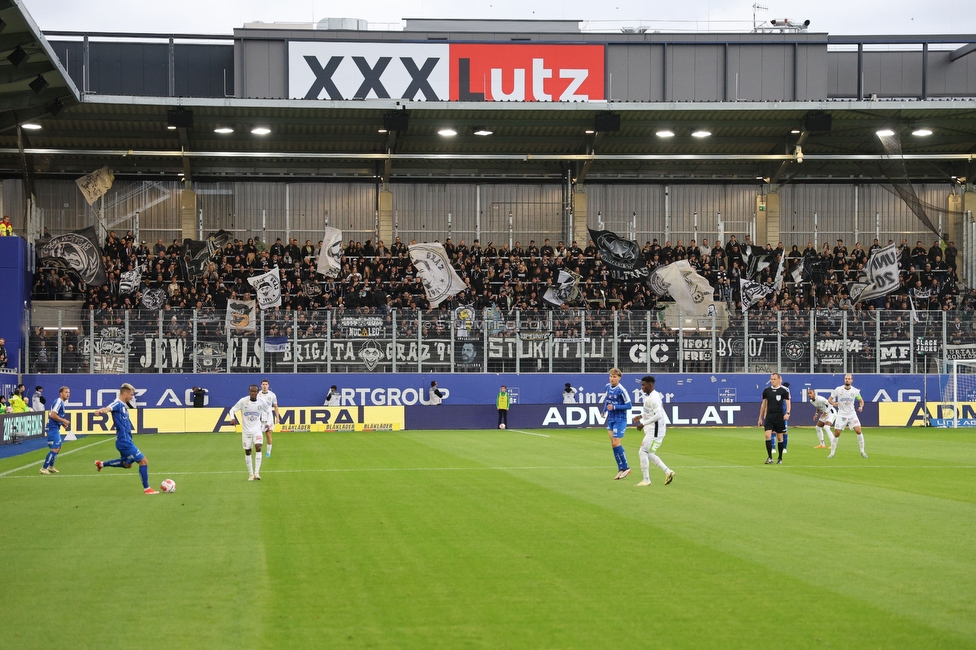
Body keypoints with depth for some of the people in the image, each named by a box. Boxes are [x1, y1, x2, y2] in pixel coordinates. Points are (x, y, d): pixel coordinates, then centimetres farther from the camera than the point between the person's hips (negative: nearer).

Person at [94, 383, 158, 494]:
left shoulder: (124, 405, 11)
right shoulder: (118, 403, -16)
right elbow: (108, 408, -39)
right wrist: (101, 411, -58)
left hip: (125, 440, 10)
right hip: (124, 442, -10)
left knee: (127, 464, 28)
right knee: (144, 461, -6)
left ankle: (101, 464, 34)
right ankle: (146, 488, 1)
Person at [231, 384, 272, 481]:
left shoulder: (262, 401, -6)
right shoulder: (243, 401, -11)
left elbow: (269, 411, 12)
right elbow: (233, 410, -4)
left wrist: (268, 423, 2)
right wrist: (233, 418, -24)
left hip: (257, 430, 0)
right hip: (246, 431, 0)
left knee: (258, 448, -19)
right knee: (247, 452, 5)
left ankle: (257, 473, -18)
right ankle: (250, 474, 18)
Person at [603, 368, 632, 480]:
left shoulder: (621, 390, -17)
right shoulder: (608, 387, 4)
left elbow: (629, 405, -15)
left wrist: (615, 407, -22)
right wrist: (605, 410, 9)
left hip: (620, 420, -7)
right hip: (610, 419, 7)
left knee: (616, 444, -10)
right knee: (613, 444, 6)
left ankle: (625, 468, 1)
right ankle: (621, 469, 12)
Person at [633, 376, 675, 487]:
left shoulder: (653, 398, -19)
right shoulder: (650, 396, 14)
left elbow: (658, 415, -26)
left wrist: (643, 424, -23)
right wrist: (641, 416, 13)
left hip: (655, 430, -11)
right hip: (651, 430, 11)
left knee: (643, 452, -8)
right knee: (648, 453, 15)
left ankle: (646, 480, -2)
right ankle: (668, 472, 17)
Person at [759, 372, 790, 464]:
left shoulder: (784, 390, -2)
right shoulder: (767, 390, 6)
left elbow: (787, 402, -2)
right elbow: (764, 404, 13)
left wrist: (787, 413, -19)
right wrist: (760, 418, 12)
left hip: (780, 416, -2)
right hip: (769, 415, 2)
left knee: (779, 437, 4)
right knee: (767, 435, -12)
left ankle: (780, 458, 15)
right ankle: (769, 458, -8)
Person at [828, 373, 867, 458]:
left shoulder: (855, 391, -3)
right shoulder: (838, 389, -6)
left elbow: (861, 400, 11)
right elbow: (830, 399, 2)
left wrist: (861, 406, -11)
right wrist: (833, 403, -21)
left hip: (852, 414, 1)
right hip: (841, 414, 0)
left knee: (858, 431, -13)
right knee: (836, 434, -4)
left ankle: (862, 451, 0)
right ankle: (832, 453, 10)